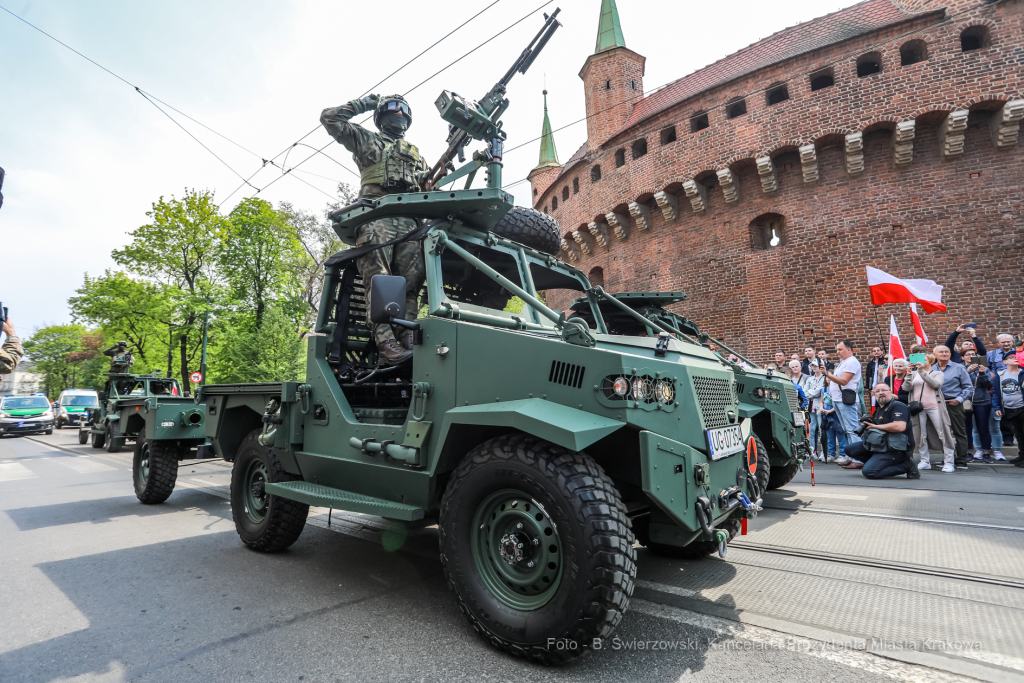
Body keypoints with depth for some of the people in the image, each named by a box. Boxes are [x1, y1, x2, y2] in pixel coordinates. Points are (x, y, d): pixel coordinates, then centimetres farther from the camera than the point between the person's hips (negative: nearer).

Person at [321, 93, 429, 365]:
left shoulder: (416, 155, 35)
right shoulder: (367, 140, 23)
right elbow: (330, 118, 16)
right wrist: (362, 104, 22)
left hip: (409, 221, 4)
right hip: (376, 216, -4)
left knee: (410, 282, -12)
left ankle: (406, 342, -16)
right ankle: (386, 343, -26)